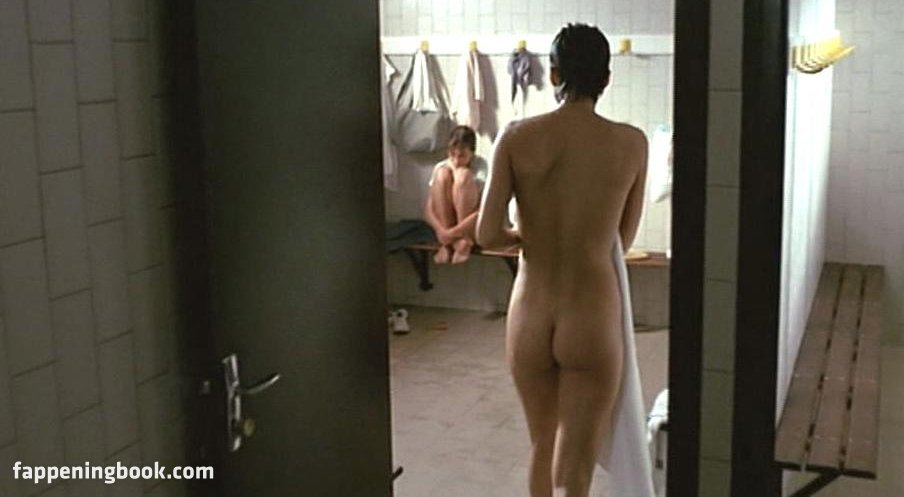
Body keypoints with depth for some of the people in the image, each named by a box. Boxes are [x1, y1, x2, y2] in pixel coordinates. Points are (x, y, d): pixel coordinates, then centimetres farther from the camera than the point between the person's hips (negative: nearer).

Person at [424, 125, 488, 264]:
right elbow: (428, 210, -9)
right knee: (443, 174, -22)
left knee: (463, 175, -26)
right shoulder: (441, 167, -5)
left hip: (473, 226, -3)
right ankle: (447, 242, -18)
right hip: (446, 224, 3)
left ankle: (464, 240, -20)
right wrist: (441, 231, -29)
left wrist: (455, 231, -31)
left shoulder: (481, 167, -13)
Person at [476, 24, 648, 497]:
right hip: (592, 321, -2)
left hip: (528, 319, 2)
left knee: (543, 448, 25)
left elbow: (487, 234, -6)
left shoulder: (516, 137, -5)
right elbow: (622, 242, 7)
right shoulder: (632, 143, -4)